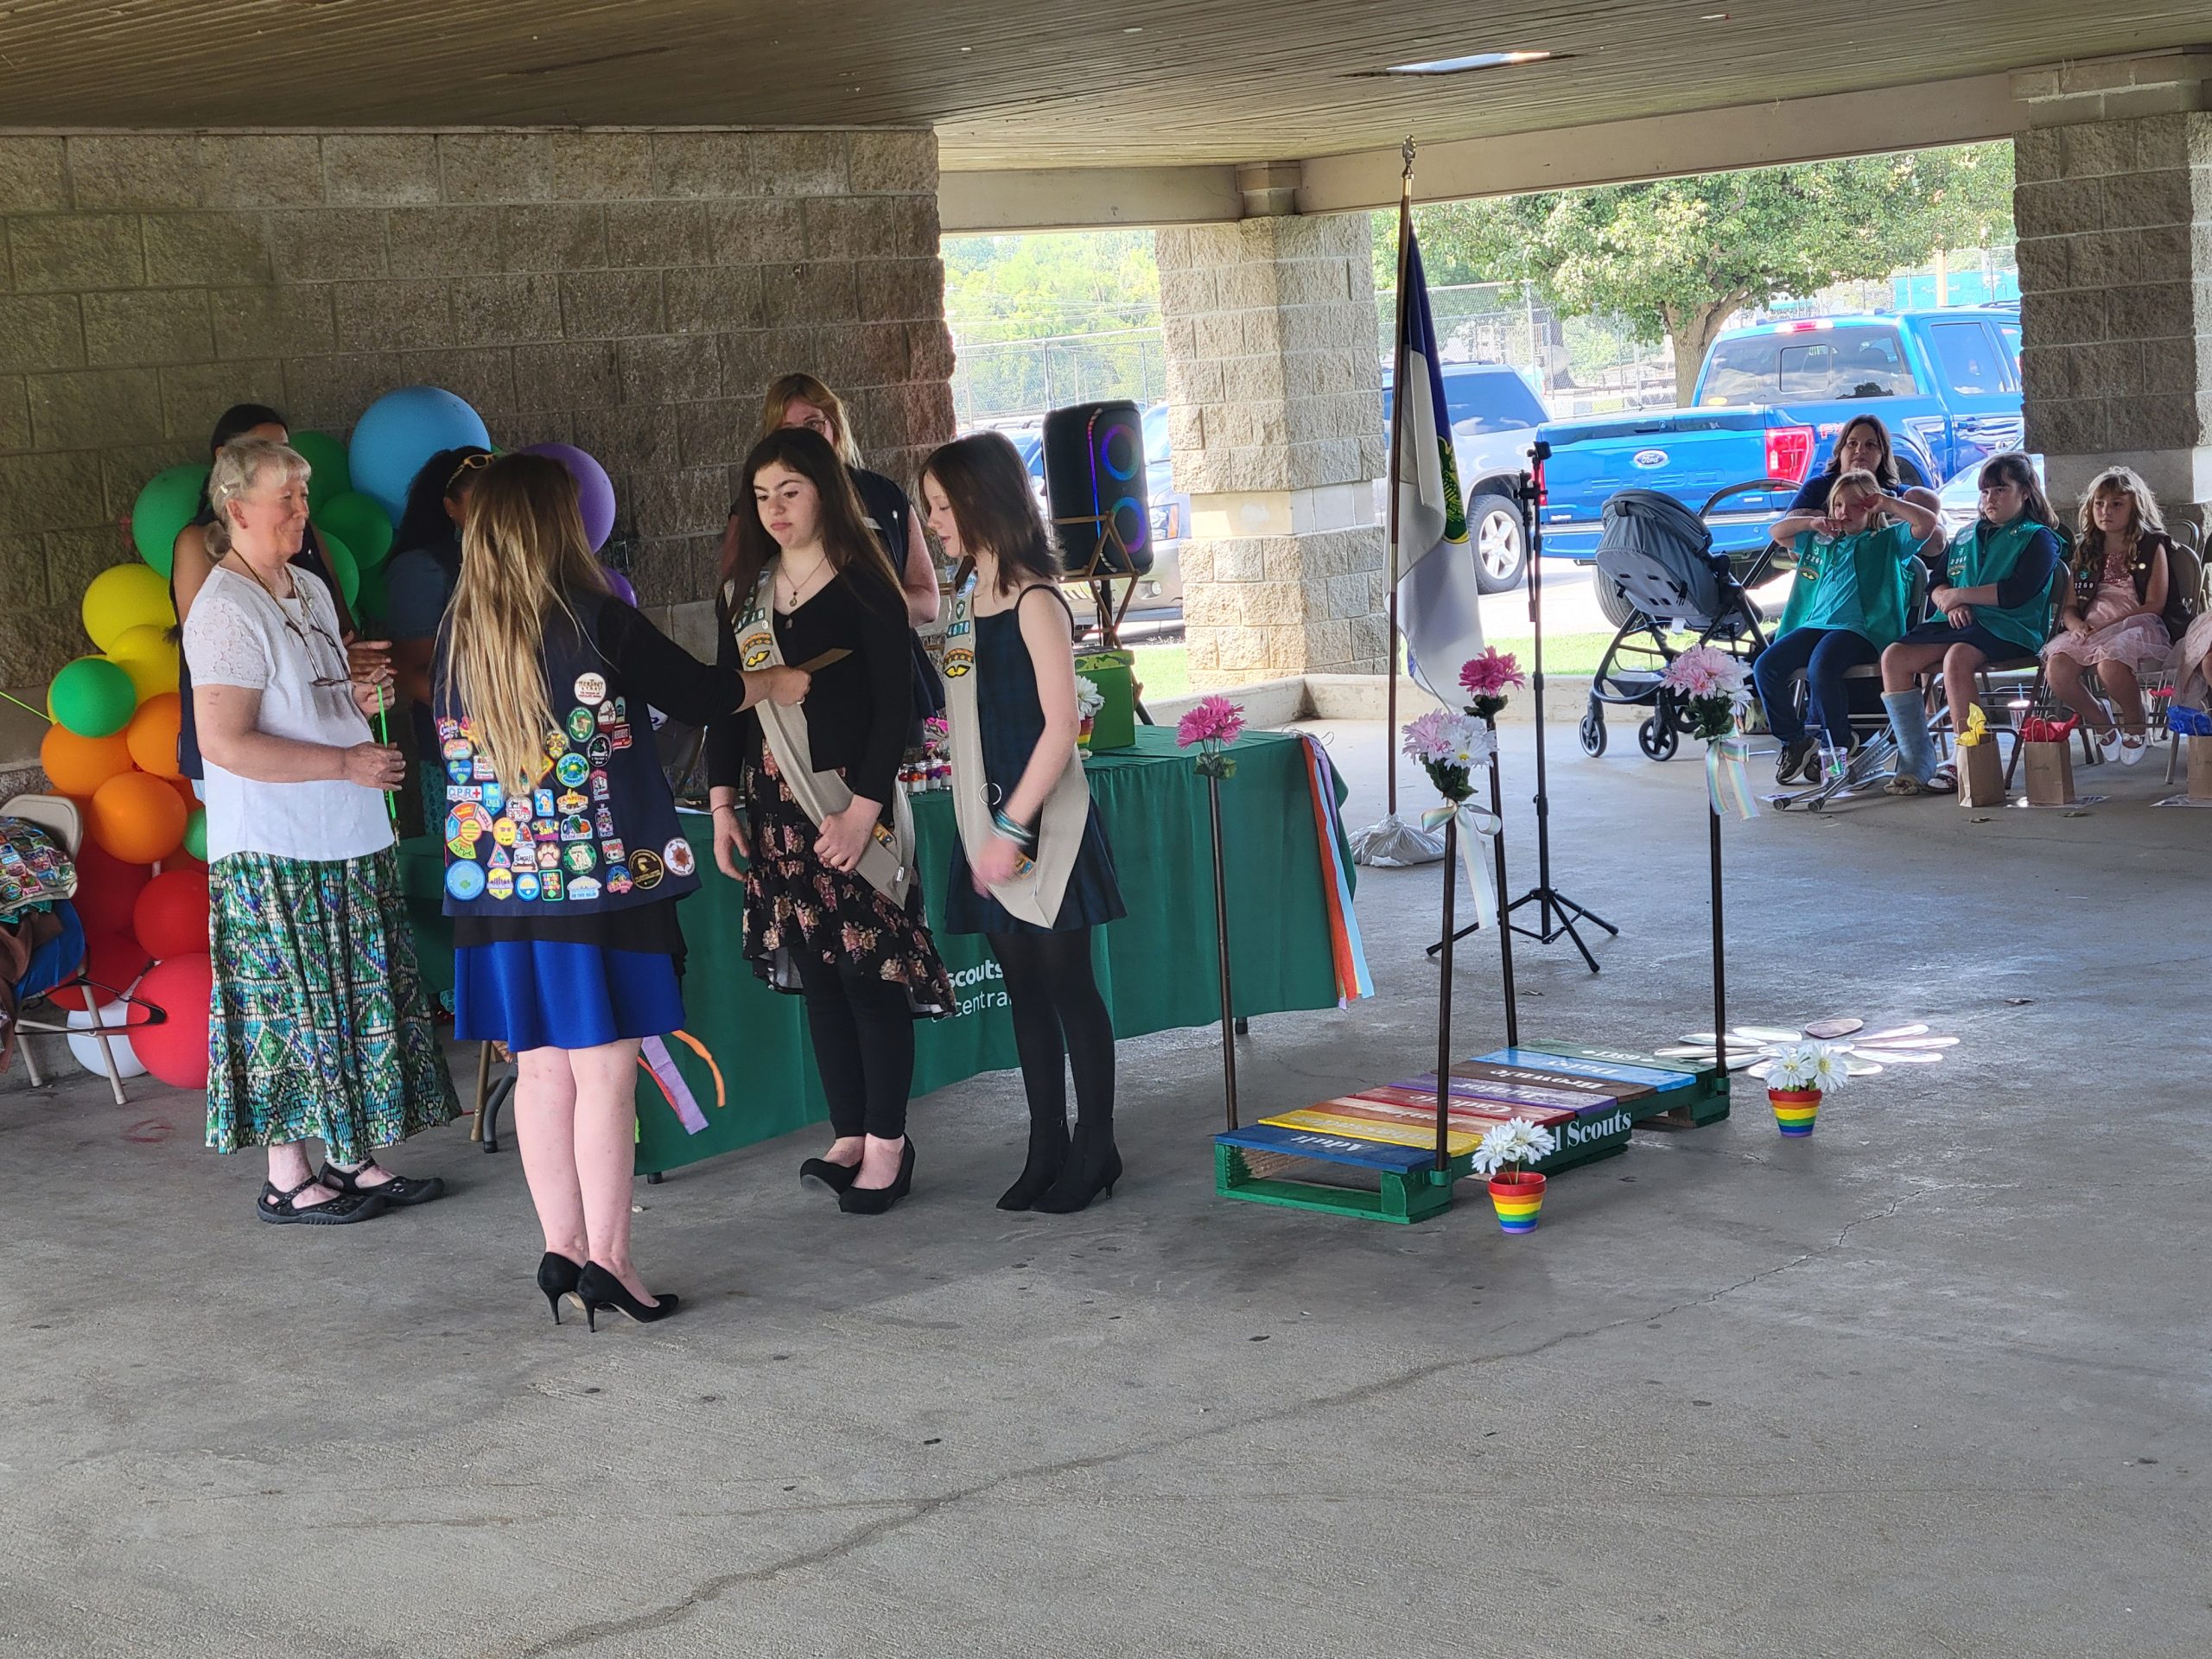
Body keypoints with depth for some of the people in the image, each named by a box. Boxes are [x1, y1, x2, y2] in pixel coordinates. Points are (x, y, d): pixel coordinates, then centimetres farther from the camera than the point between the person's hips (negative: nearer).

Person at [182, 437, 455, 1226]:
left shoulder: (309, 590, 13)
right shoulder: (226, 611, -15)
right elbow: (223, 742, -21)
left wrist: (357, 697, 7)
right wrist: (346, 763, -19)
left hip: (346, 840, 9)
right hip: (274, 852, -9)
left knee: (358, 1006, 11)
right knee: (293, 1011, -2)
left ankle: (352, 1158, 20)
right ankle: (287, 1180, 8)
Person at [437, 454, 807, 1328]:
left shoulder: (457, 638, 4)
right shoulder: (598, 623, -10)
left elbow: (450, 747, 13)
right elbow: (699, 694, 0)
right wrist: (776, 683, 19)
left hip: (501, 889, 5)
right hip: (600, 882, -5)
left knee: (541, 1070, 11)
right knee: (603, 1069, 0)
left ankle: (562, 1249, 16)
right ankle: (606, 1259, 3)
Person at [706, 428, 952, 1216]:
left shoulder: (863, 589, -6)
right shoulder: (745, 593, 11)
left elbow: (894, 707, -9)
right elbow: (726, 702, 14)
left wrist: (863, 809, -16)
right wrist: (722, 802, 7)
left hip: (853, 803, -5)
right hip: (774, 807, 5)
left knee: (870, 973, -3)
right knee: (815, 974, 8)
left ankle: (887, 1142, 6)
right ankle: (849, 1137, 15)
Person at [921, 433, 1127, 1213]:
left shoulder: (1035, 601, -13)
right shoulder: (966, 596, 11)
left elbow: (1060, 726, -17)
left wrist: (1013, 826, -19)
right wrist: (985, 827, 10)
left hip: (1042, 822, -8)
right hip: (989, 818, 8)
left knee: (1066, 981, 0)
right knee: (1022, 984, 11)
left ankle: (1095, 1148, 10)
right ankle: (1048, 1146, 18)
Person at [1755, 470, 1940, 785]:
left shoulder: (1889, 541, 15)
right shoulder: (1823, 542, 29)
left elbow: (1928, 522, 1)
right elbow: (1778, 532, 34)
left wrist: (1889, 504, 3)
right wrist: (1811, 523, 19)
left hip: (1861, 628, -6)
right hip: (1815, 624, 6)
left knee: (1821, 666, -36)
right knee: (1765, 666, -17)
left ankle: (1839, 747, -20)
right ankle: (1794, 741, -5)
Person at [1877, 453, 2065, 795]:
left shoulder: (2038, 538, 4)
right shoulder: (1966, 537, 25)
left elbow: (2018, 592, -11)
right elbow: (1936, 585, 22)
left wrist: (1960, 594, -6)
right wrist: (1948, 602, -3)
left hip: (2009, 627, -7)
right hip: (1959, 624, 7)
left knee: (1957, 657, -38)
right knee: (1894, 657, -18)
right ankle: (1916, 765, -22)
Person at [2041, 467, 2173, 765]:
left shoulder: (2152, 546, 8)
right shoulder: (2086, 551, 21)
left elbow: (2155, 605, -3)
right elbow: (2069, 607, 17)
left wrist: (2108, 626, -14)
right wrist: (2077, 626, -7)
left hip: (2137, 627, -4)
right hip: (2089, 629, 4)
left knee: (2110, 664, -39)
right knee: (2056, 668, -28)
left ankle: (2135, 722, -7)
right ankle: (2098, 719, 1)